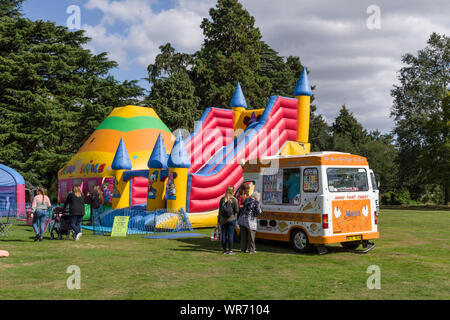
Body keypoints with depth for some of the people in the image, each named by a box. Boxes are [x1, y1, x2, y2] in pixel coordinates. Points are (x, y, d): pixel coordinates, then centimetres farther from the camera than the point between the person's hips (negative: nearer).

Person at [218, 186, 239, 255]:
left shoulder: (222, 199, 1)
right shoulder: (234, 200, -9)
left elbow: (220, 210, 3)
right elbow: (237, 210, -6)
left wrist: (219, 220, 10)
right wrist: (238, 206, 14)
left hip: (223, 220, 3)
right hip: (231, 219, -3)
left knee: (223, 235, 8)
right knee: (230, 235, 2)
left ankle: (224, 250, 12)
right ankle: (230, 250, 4)